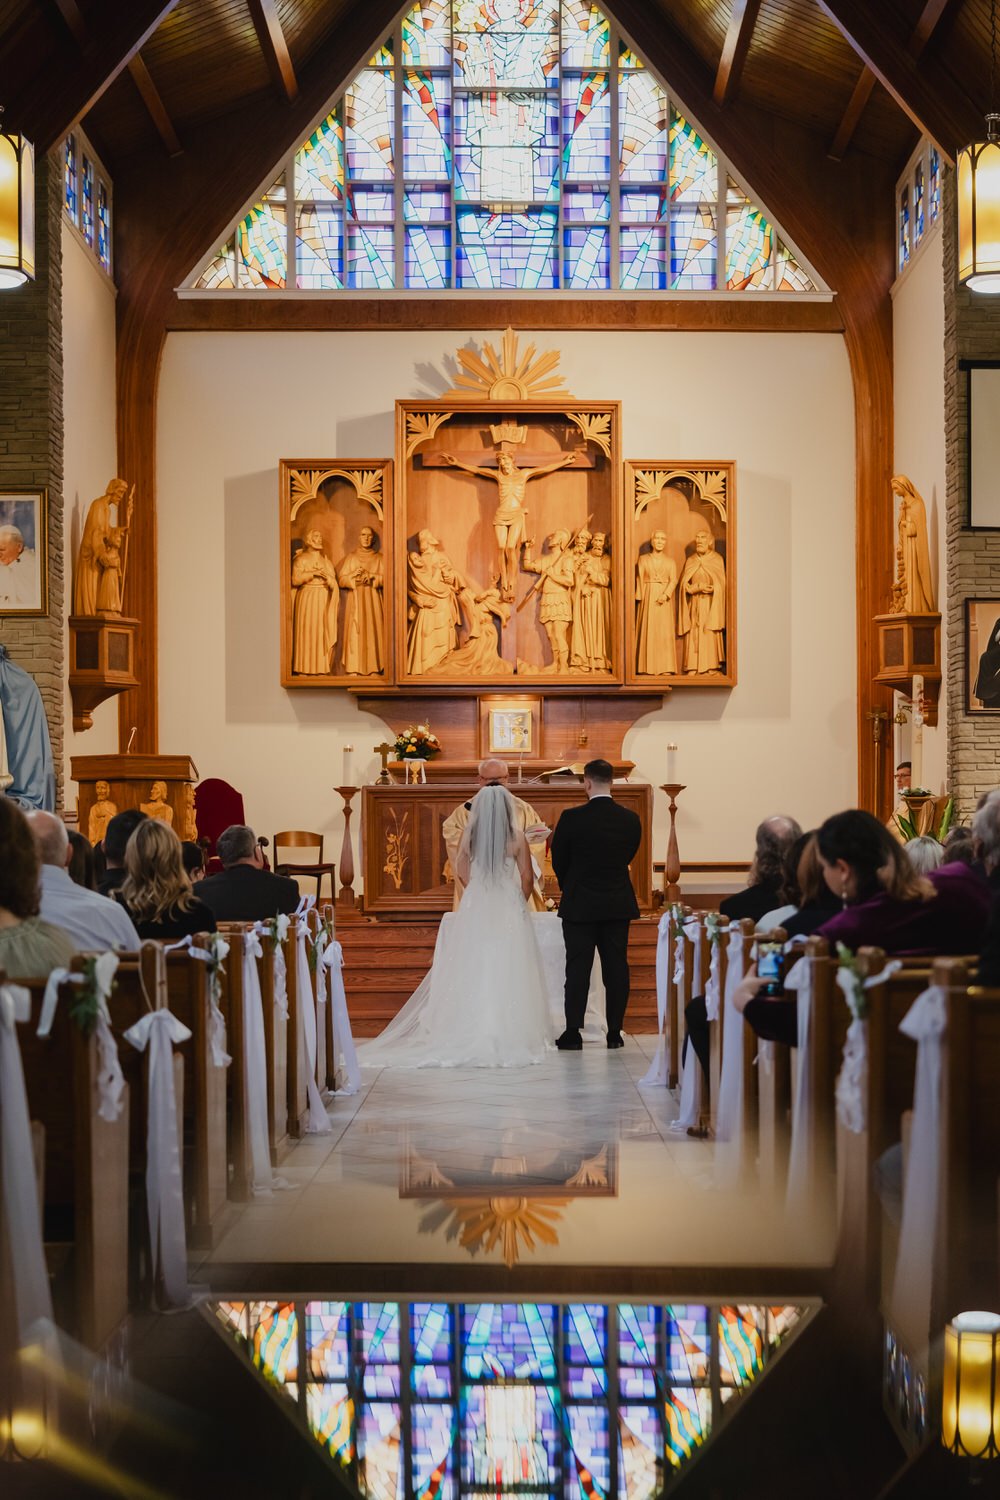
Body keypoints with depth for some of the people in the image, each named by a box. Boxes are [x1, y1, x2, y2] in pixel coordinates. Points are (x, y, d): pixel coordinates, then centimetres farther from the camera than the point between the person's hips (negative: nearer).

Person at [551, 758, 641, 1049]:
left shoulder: (572, 818, -12)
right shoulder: (630, 819, -2)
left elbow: (558, 860, -1)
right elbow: (630, 855, 9)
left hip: (580, 905, -3)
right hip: (619, 904, 3)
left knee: (578, 969, 2)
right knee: (616, 967, 7)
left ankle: (573, 1033, 1)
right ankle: (615, 1033, 10)